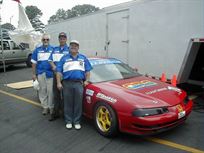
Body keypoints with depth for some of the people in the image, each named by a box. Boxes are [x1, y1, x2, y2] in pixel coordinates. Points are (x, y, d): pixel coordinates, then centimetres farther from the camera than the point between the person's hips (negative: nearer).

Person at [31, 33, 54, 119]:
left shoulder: (53, 49, 6)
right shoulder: (37, 50, 11)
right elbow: (34, 63, 10)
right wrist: (34, 74, 5)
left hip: (50, 73, -2)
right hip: (40, 73, 2)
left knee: (50, 91, -1)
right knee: (42, 91, 7)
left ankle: (51, 107, 12)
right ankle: (45, 107, 18)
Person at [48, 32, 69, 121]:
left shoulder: (69, 49, 0)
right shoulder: (55, 49, 15)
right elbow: (50, 60, 13)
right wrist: (54, 67, -6)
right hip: (56, 74, 5)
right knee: (56, 94, 9)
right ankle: (56, 113, 20)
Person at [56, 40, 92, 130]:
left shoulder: (83, 58, 16)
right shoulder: (64, 58, 11)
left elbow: (87, 70, 16)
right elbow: (59, 71, 6)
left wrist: (87, 80, 4)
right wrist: (59, 83, -3)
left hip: (79, 83, 1)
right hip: (67, 83, 0)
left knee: (78, 104, 2)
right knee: (68, 104, 5)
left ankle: (77, 122, 14)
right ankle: (68, 121, 18)